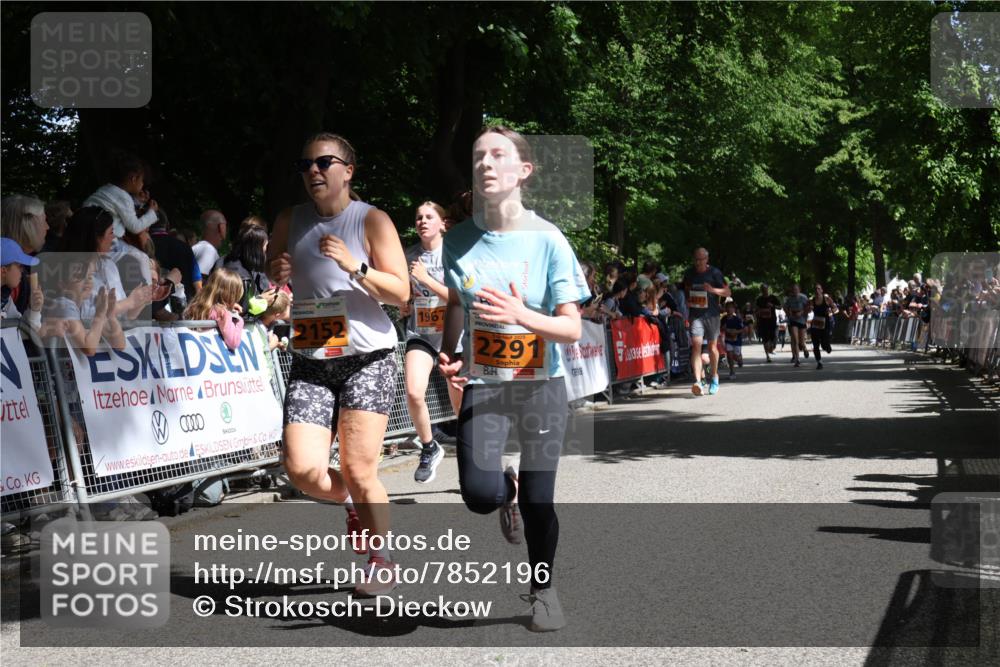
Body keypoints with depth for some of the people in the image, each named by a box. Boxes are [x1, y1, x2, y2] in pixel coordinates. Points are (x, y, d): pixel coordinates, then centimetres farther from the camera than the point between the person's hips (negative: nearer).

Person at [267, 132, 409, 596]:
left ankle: (383, 564, 17)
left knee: (358, 473, -5)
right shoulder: (290, 221, 9)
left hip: (367, 358, -4)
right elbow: (272, 281, 23)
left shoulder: (371, 220, -4)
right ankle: (350, 503, 25)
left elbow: (401, 292, -6)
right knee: (303, 470, -9)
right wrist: (276, 275, -1)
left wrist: (355, 268, -20)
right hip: (310, 362, 4)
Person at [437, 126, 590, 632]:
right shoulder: (459, 240, -2)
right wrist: (448, 353, -2)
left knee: (538, 502, 2)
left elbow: (572, 328, -12)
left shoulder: (547, 239, -11)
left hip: (541, 385, -2)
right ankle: (508, 488, 23)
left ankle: (542, 590, 29)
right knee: (480, 495, -16)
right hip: (482, 384, 2)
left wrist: (519, 315, -29)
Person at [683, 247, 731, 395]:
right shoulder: (689, 273, 7)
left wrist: (713, 290, -19)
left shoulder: (714, 273, -3)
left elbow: (728, 292, -2)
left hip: (712, 314, -1)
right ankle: (698, 381, -25)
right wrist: (688, 301, 4)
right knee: (696, 345, -15)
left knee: (712, 346, 9)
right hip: (696, 315, 1)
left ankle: (714, 377, 31)